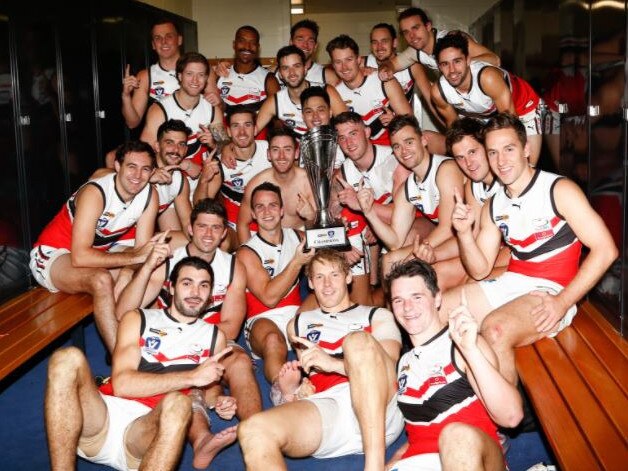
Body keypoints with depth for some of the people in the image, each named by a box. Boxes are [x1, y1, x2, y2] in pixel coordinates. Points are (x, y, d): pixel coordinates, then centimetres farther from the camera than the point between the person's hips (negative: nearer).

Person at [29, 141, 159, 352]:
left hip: (97, 253, 7)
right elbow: (80, 257, -37)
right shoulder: (95, 193, -30)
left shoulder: (150, 195, -11)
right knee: (102, 280, -36)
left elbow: (142, 249, -9)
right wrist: (134, 257, -36)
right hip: (52, 256, -7)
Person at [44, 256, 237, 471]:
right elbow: (121, 384, 0)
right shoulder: (138, 319, 15)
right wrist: (192, 377, -8)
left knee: (178, 403, -37)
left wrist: (218, 401, 6)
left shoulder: (214, 336, 21)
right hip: (104, 414, 1)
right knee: (68, 358, -28)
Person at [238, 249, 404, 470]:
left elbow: (388, 365, 4)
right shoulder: (299, 323, 32)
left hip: (380, 412, -1)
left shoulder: (377, 316, 22)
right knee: (253, 431, -31)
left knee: (358, 340, -33)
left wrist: (333, 363, -14)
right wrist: (288, 389, 4)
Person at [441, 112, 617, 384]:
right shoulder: (493, 207, 12)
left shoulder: (559, 190, -7)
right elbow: (480, 270, 12)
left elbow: (605, 251, -13)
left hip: (549, 291, -7)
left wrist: (562, 302, -19)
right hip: (507, 285, 7)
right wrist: (464, 232, -7)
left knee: (495, 329, -36)